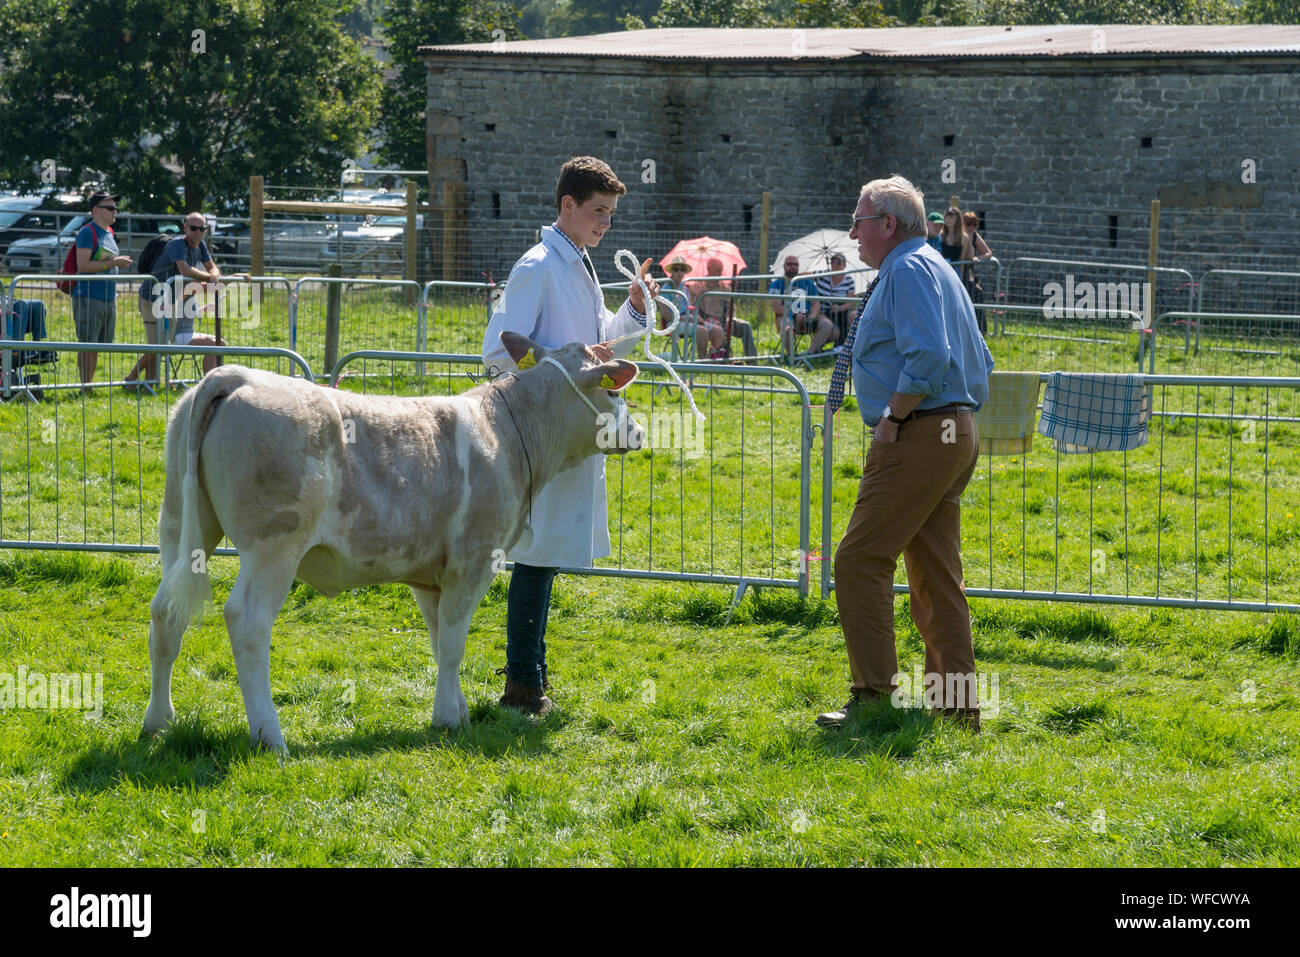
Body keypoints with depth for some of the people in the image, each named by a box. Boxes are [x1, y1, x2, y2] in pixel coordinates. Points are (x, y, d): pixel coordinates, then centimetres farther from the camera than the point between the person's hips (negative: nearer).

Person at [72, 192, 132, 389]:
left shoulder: (109, 232, 17)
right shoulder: (88, 232, -10)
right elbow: (83, 265, -19)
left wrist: (121, 262, 12)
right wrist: (114, 263, -18)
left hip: (108, 298, 8)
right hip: (89, 297, -8)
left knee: (99, 344, 10)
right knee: (87, 343, -7)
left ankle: (90, 385, 15)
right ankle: (85, 387, -5)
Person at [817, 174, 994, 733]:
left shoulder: (908, 271, -11)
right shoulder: (936, 270, 21)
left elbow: (929, 356, -24)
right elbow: (980, 362, 25)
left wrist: (892, 417, -17)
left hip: (917, 437, -10)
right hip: (956, 433, 10)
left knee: (860, 561, -9)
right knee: (935, 575, 11)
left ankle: (874, 696, -12)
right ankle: (956, 705, 12)